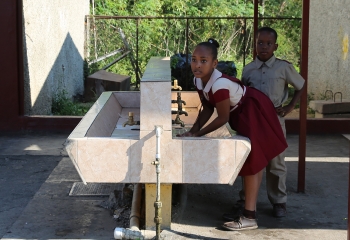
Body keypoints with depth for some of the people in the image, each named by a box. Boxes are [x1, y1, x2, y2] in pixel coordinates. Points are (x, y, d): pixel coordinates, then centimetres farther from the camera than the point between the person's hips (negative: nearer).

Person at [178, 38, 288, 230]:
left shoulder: (219, 84, -36)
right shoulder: (198, 80, -11)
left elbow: (222, 118, -28)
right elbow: (207, 108, -1)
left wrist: (198, 134, -22)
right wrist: (192, 131, -12)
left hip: (253, 111, -9)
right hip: (240, 113, 9)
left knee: (252, 160, -9)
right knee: (251, 160, 18)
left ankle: (249, 217, -6)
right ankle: (251, 205, 30)